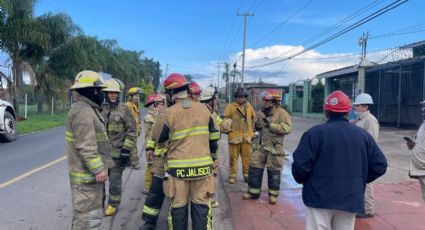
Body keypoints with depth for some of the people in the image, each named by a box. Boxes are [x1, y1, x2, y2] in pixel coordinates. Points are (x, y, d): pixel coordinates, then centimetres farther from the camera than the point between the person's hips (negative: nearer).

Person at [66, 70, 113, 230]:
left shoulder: (87, 109, 15)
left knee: (83, 214, 22)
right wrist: (98, 169, -24)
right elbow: (86, 146, -26)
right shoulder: (83, 111, -20)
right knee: (88, 216, -2)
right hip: (87, 174, -11)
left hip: (89, 172, 11)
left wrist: (99, 168, 25)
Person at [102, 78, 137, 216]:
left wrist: (127, 150, -14)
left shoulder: (124, 109, -6)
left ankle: (113, 205, 24)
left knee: (115, 180, 5)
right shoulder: (101, 109, 6)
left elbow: (132, 132, -8)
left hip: (118, 152, -4)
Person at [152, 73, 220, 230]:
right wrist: (211, 156, 22)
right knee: (201, 206, 11)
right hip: (202, 166, 2)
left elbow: (159, 140, 1)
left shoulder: (169, 113, -9)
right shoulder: (204, 109, 1)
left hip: (178, 168, -2)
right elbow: (213, 138, 8)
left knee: (178, 207, 11)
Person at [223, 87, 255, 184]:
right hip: (234, 136, -3)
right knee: (233, 157, 3)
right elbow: (225, 119, 1)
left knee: (247, 157, 7)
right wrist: (228, 128, -7)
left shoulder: (249, 107, 12)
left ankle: (247, 175, 20)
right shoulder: (230, 107, 0)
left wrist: (252, 130, 16)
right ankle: (232, 176, 13)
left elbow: (253, 119, 22)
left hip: (247, 136, 3)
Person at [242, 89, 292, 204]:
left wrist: (271, 125, -24)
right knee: (254, 169, 8)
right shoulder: (261, 112, 8)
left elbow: (287, 128, -21)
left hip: (274, 148, -5)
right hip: (259, 146, 6)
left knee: (274, 172, 6)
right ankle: (253, 192, 23)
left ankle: (273, 194, 23)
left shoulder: (281, 113, -10)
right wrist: (256, 125, -3)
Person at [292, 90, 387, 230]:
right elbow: (380, 165, 6)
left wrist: (302, 180, 6)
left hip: (320, 197, -4)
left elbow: (301, 165, -15)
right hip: (350, 198, 5)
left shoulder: (315, 133, -11)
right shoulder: (363, 135, 4)